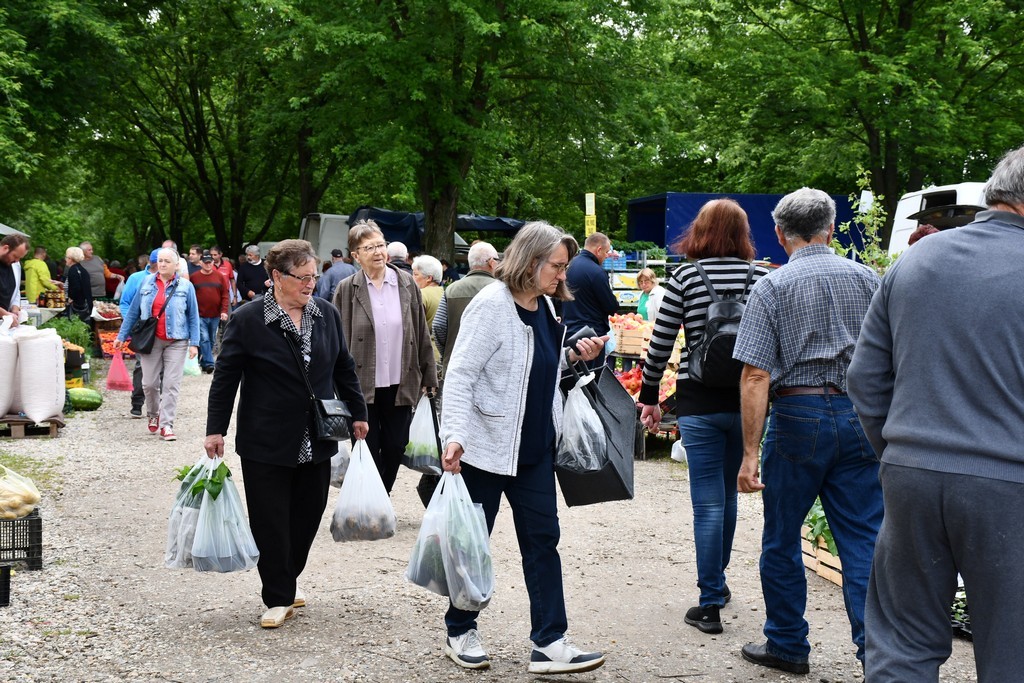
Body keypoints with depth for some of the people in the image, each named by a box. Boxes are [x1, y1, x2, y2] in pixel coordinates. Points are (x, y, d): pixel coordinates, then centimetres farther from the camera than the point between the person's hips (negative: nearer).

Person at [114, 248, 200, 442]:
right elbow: (133, 311, 9)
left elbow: (193, 316, 2)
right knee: (150, 383, 5)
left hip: (176, 342, -2)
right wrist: (122, 336, 7)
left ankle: (166, 425, 1)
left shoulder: (185, 286, 1)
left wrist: (194, 343, -4)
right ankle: (153, 415, 30)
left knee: (171, 384, -4)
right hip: (150, 340, 2)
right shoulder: (146, 283, 6)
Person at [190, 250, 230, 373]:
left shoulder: (219, 276, 4)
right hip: (200, 316, -3)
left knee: (211, 340, 11)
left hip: (215, 316, 3)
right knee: (204, 339, -11)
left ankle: (203, 362, 26)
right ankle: (209, 363, -11)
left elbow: (225, 295, 3)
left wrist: (224, 311, -5)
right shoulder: (194, 277, -1)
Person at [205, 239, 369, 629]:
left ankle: (287, 582, 28)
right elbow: (226, 377, -3)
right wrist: (216, 429, -5)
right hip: (266, 444, -4)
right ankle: (279, 599, 13)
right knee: (270, 523, 1)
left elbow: (344, 369, 15)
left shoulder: (328, 315, 5)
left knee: (307, 517, 10)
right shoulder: (248, 320, -8)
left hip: (315, 443, 4)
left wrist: (358, 414, 16)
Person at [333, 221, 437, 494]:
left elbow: (421, 332, 5)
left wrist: (428, 376, 5)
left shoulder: (406, 283, 2)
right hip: (362, 386, -2)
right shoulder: (347, 289, -4)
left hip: (399, 384, 2)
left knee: (395, 447, 11)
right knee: (368, 450, 4)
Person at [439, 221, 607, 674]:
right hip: (486, 447, -7)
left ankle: (549, 643, 10)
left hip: (534, 448, 8)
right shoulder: (492, 305, -16)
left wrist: (574, 357, 4)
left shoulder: (545, 306, 8)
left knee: (542, 540, 6)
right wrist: (454, 436, -29)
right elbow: (460, 375, -20)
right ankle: (460, 633, 25)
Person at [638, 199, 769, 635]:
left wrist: (649, 396, 7)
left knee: (709, 502, 0)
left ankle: (710, 604, 2)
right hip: (746, 400, 3)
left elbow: (660, 343, -3)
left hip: (699, 403, -3)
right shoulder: (760, 276, 2)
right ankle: (717, 580, 36)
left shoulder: (686, 277, -4)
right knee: (727, 495, 20)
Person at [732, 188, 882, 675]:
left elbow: (756, 376, -11)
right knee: (864, 540, 5)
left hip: (798, 416, -3)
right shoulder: (867, 279, 6)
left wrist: (751, 452, -9)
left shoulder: (771, 287, -4)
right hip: (860, 416, 3)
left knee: (782, 539, 12)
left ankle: (787, 645, 23)